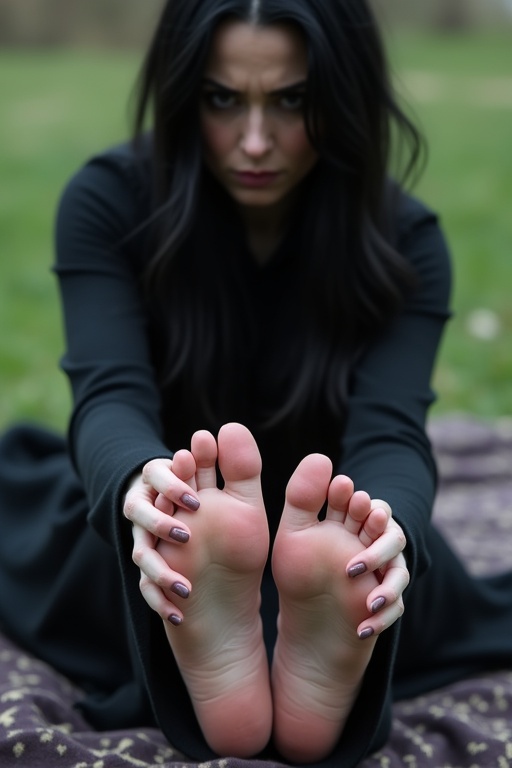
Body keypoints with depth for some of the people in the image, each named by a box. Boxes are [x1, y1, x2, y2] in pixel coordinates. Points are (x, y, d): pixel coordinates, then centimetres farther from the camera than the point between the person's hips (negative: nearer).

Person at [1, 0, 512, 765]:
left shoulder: (404, 240, -10)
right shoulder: (109, 201, -12)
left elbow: (390, 430, -25)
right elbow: (111, 397, -26)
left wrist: (384, 528, -51)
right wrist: (140, 490, -52)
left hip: (320, 548, 1)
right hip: (166, 551, 0)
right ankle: (215, 671, -52)